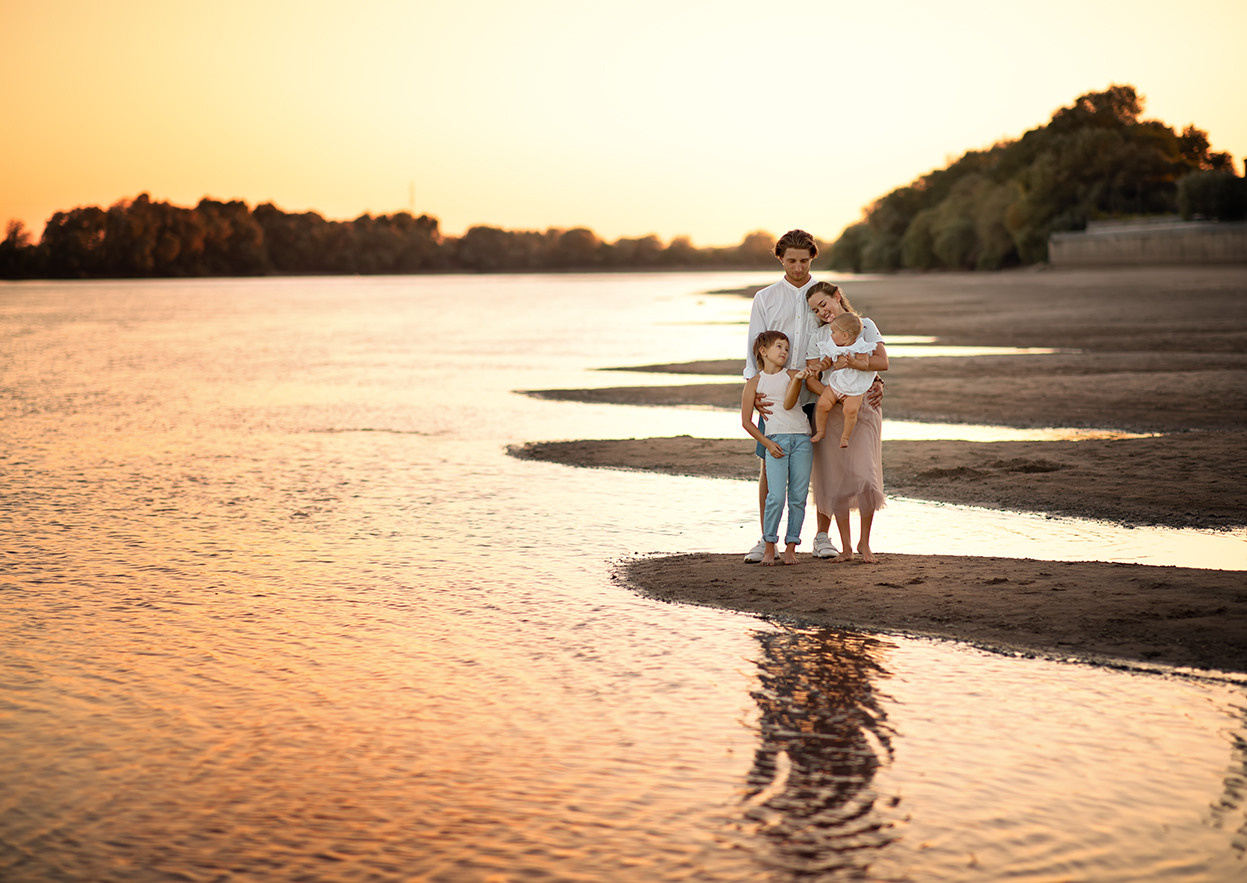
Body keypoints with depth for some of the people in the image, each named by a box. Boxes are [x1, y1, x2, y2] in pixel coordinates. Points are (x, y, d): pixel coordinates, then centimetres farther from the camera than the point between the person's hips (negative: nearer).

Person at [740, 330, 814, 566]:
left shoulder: (792, 375, 11)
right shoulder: (754, 382, 7)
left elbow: (788, 404, -7)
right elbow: (746, 421, 6)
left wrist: (798, 379, -21)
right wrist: (766, 443, -4)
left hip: (801, 439, 2)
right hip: (776, 439, -2)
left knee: (798, 498, 0)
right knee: (776, 497, -12)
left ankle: (790, 548, 8)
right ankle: (769, 546, 1)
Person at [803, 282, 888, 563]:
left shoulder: (865, 325, 4)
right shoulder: (818, 335, 10)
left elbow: (882, 361, -11)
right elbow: (811, 378, 0)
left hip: (864, 406, -2)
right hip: (829, 411, 2)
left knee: (864, 474, -11)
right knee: (835, 479, 0)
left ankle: (864, 542, 5)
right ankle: (845, 547, 9)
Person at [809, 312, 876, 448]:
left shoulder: (860, 348, -12)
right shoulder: (832, 347, 4)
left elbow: (865, 365, -19)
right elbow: (827, 361, 11)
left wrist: (853, 362, -38)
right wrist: (819, 366, -10)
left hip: (854, 390, -5)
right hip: (834, 385, 5)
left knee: (851, 410, -25)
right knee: (822, 405, -13)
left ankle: (845, 436, -6)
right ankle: (820, 431, 7)